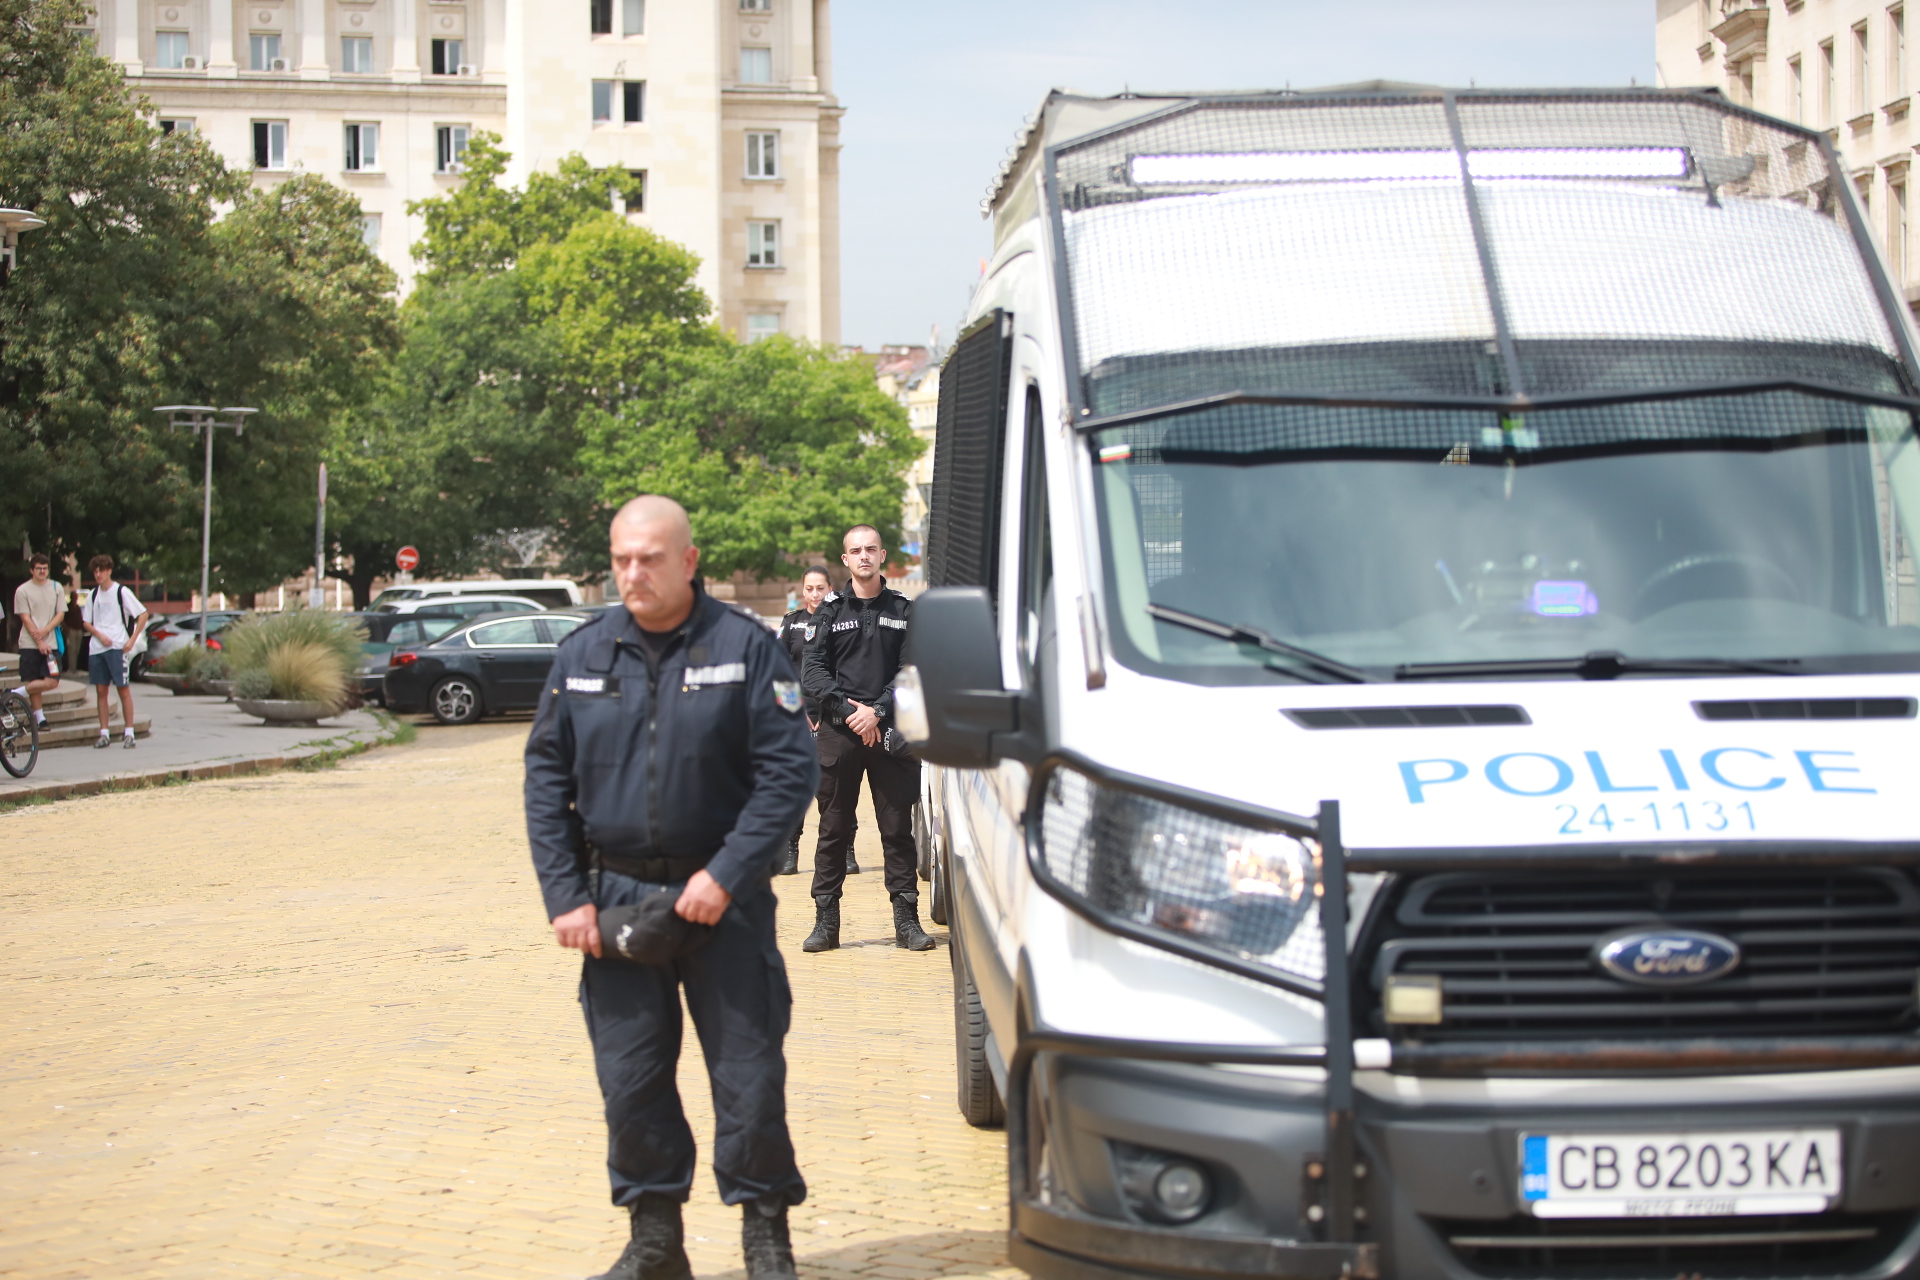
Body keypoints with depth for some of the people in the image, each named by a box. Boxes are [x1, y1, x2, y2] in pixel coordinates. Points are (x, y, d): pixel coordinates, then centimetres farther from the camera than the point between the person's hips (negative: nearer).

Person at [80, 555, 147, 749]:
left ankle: (129, 733, -1)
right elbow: (86, 622, 15)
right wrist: (100, 635, -5)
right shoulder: (93, 595, 12)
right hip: (96, 648, 5)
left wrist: (132, 640, -10)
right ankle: (104, 734, 9)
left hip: (117, 647, -5)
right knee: (101, 690, 5)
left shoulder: (122, 591, -2)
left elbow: (143, 615, -3)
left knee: (124, 689, -5)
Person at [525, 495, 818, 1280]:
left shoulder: (745, 647, -4)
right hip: (616, 895, 3)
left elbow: (790, 770, -7)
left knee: (749, 1074, 0)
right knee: (630, 1080, 6)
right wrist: (566, 895, -1)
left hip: (721, 897, -3)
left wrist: (727, 875, -14)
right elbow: (547, 779, 9)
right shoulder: (584, 655, 6)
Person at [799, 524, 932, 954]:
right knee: (834, 829, 2)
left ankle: (906, 920, 6)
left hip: (891, 732, 0)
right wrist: (847, 709, -10)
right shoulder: (830, 610, 8)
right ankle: (826, 922, 6)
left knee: (898, 828, 1)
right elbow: (812, 671, 2)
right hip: (838, 732, 0)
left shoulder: (904, 610, 8)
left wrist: (878, 710, -10)